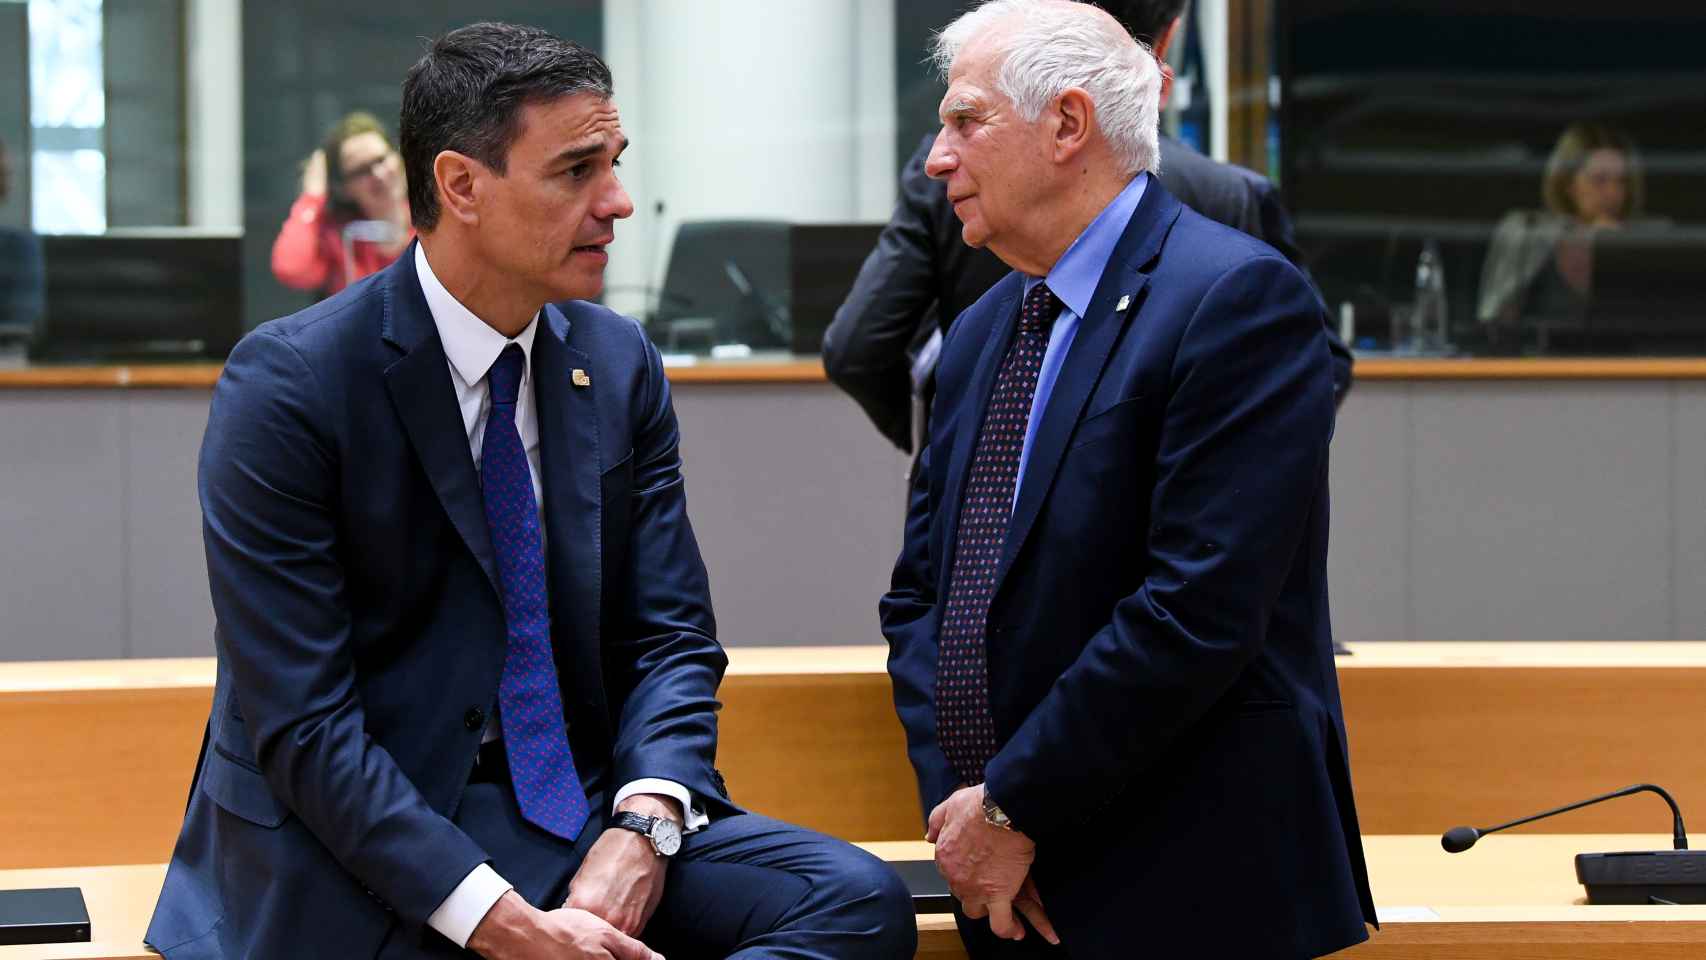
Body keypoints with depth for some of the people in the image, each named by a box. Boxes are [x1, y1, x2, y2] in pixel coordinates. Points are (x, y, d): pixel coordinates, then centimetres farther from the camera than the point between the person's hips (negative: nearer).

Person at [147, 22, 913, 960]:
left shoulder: (621, 364, 8)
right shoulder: (288, 387, -11)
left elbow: (672, 638, 10)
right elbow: (300, 722, -15)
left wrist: (643, 826, -12)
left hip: (583, 809, 7)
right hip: (361, 853, -6)